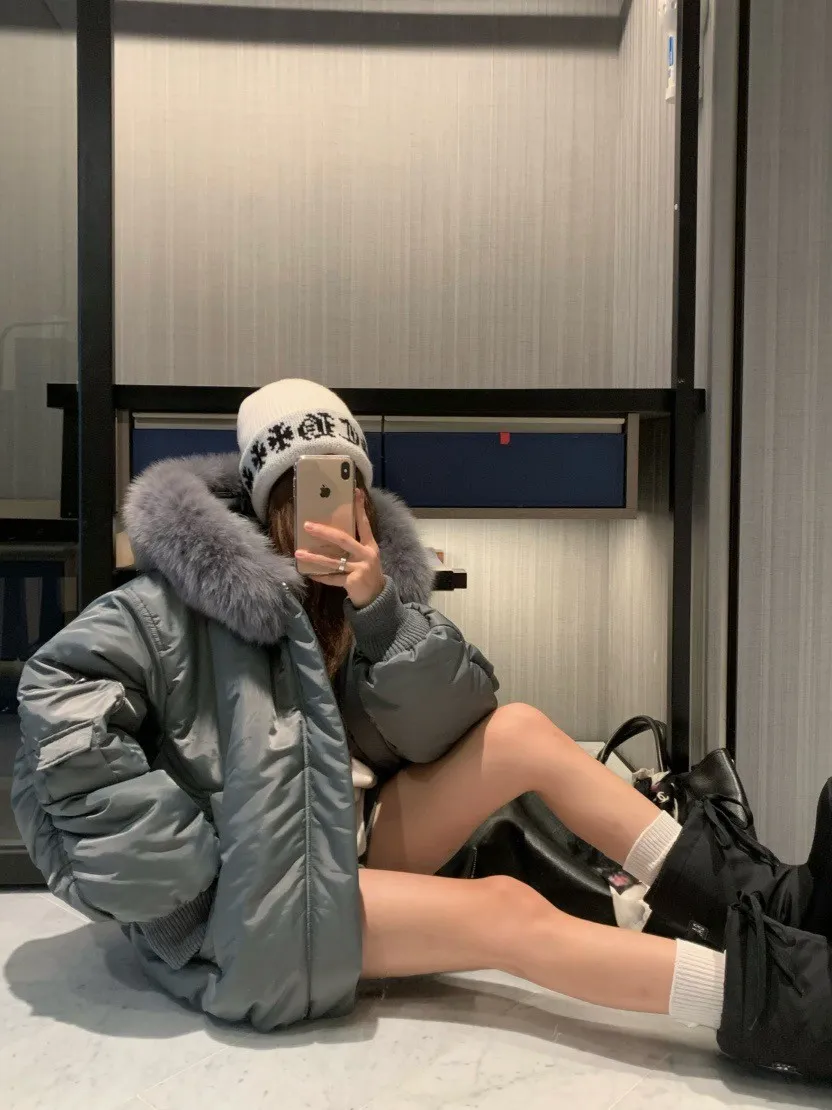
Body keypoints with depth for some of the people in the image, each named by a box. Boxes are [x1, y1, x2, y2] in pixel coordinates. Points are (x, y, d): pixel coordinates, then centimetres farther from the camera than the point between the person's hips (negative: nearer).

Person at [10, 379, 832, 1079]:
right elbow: (61, 699, -21)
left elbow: (440, 735, -5)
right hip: (250, 899, -6)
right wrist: (187, 860, -21)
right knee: (506, 911, -22)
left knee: (522, 732, -8)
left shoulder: (371, 582, 3)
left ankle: (732, 893, -4)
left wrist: (379, 607, -21)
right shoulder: (204, 588, -12)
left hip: (353, 840, 6)